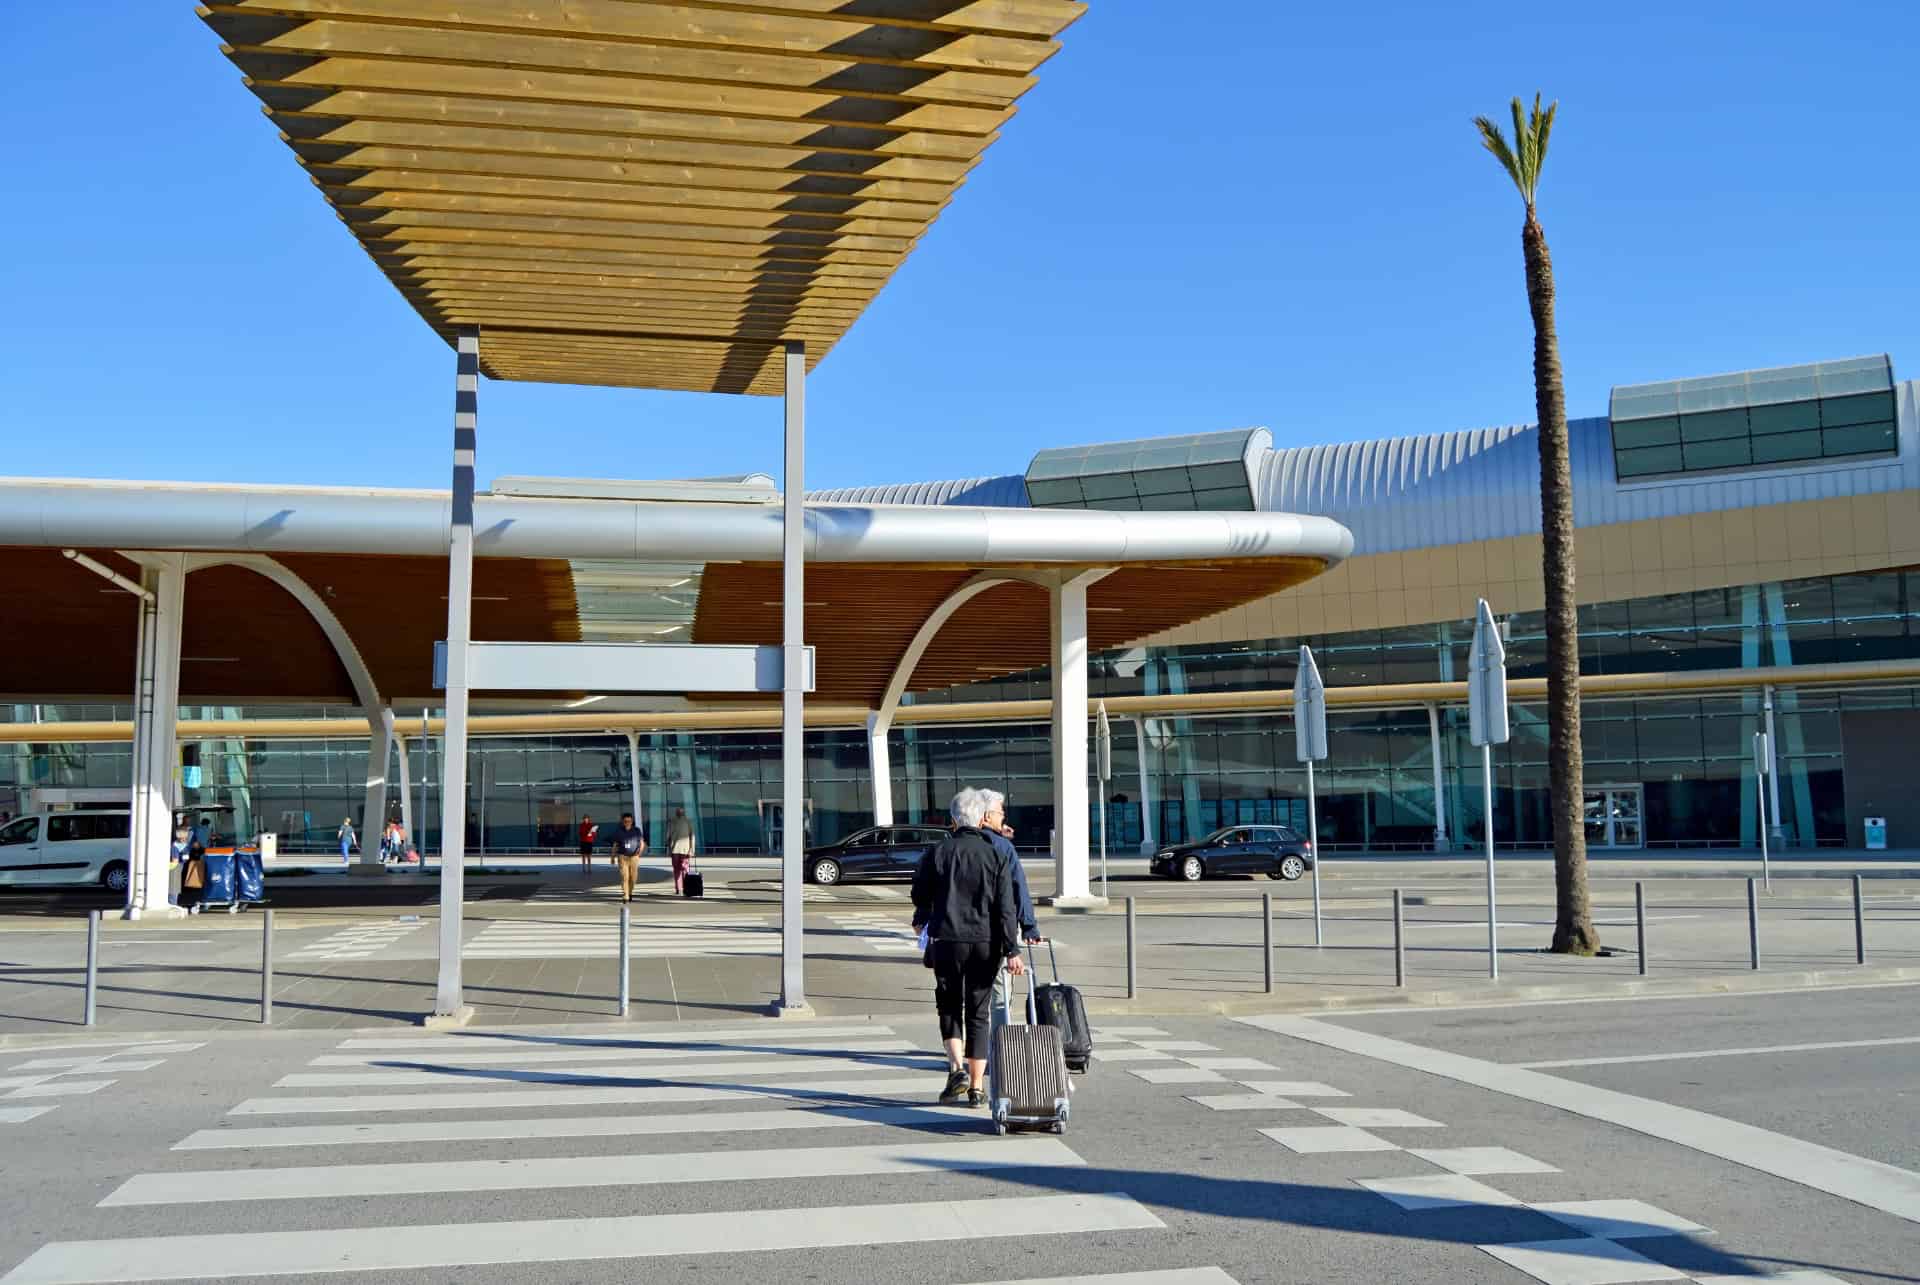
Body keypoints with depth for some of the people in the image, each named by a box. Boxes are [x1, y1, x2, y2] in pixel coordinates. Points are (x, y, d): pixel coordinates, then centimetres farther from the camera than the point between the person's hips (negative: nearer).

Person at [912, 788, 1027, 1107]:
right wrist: (1012, 950, -6)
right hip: (986, 942, 1)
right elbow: (1006, 907, -6)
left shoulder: (938, 853, -2)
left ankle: (957, 1068, -5)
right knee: (978, 1013, 8)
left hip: (948, 940, -1)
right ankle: (977, 1088, 10)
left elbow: (920, 895, 9)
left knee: (949, 1007, 15)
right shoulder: (995, 855, -1)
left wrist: (922, 920, 30)